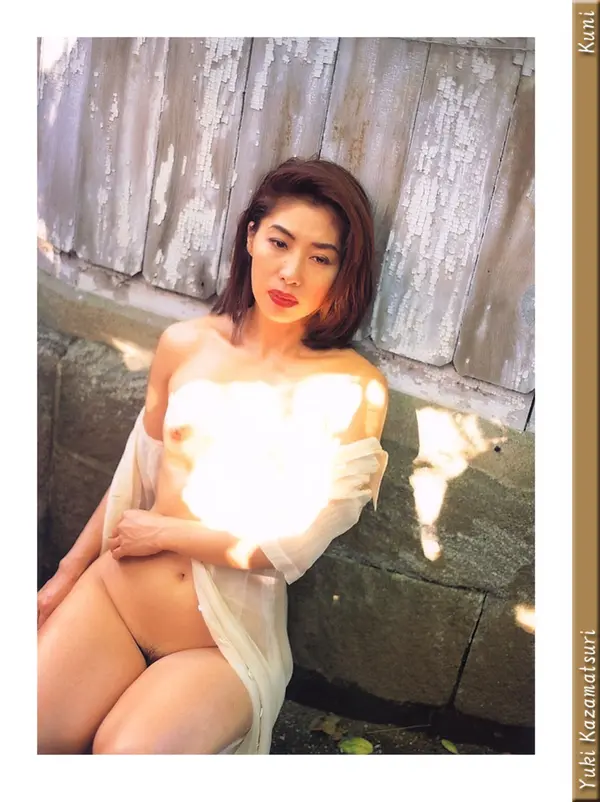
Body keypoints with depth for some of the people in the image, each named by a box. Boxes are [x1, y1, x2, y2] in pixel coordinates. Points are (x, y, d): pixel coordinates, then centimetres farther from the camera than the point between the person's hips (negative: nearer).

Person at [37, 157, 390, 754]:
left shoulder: (353, 386, -12)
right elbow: (134, 477, 9)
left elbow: (296, 545, -14)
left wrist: (163, 533, -7)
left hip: (227, 643, -2)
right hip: (113, 594, 3)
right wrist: (67, 575, 14)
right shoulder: (184, 345, 0)